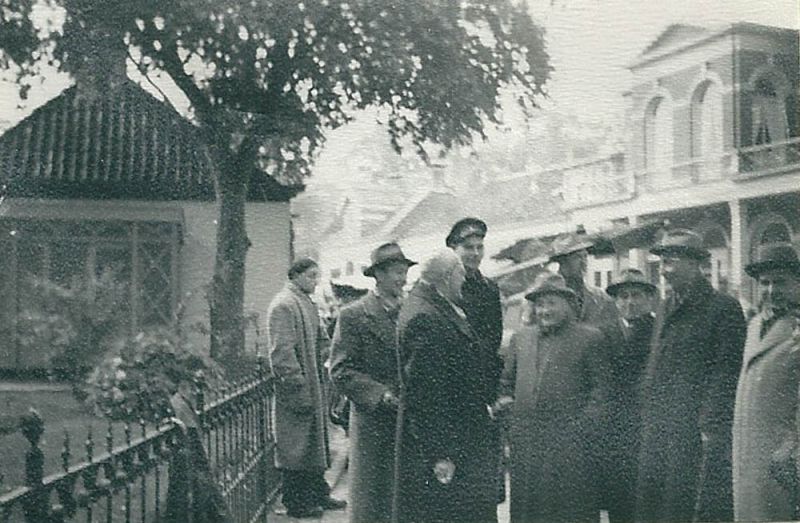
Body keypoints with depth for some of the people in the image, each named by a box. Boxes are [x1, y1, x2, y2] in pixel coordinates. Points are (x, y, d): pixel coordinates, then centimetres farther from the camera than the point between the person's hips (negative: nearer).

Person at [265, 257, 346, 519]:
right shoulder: (283, 305, -14)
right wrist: (299, 387, -22)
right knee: (296, 448, -1)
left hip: (314, 388, 9)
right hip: (297, 392, -9)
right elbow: (282, 351, -20)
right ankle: (296, 502, 7)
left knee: (316, 444, 15)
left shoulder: (307, 303, 16)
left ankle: (318, 494, 24)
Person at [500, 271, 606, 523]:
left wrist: (584, 424, -12)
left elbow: (600, 386, -2)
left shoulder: (590, 337, 2)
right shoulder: (522, 338, 16)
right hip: (524, 443, 4)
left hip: (569, 443, -4)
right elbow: (507, 383, 25)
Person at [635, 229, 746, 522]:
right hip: (657, 431, 7)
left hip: (695, 431, -7)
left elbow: (725, 374, -10)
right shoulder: (665, 310, 18)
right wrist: (647, 419, 12)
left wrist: (711, 427, -16)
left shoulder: (722, 308, -4)